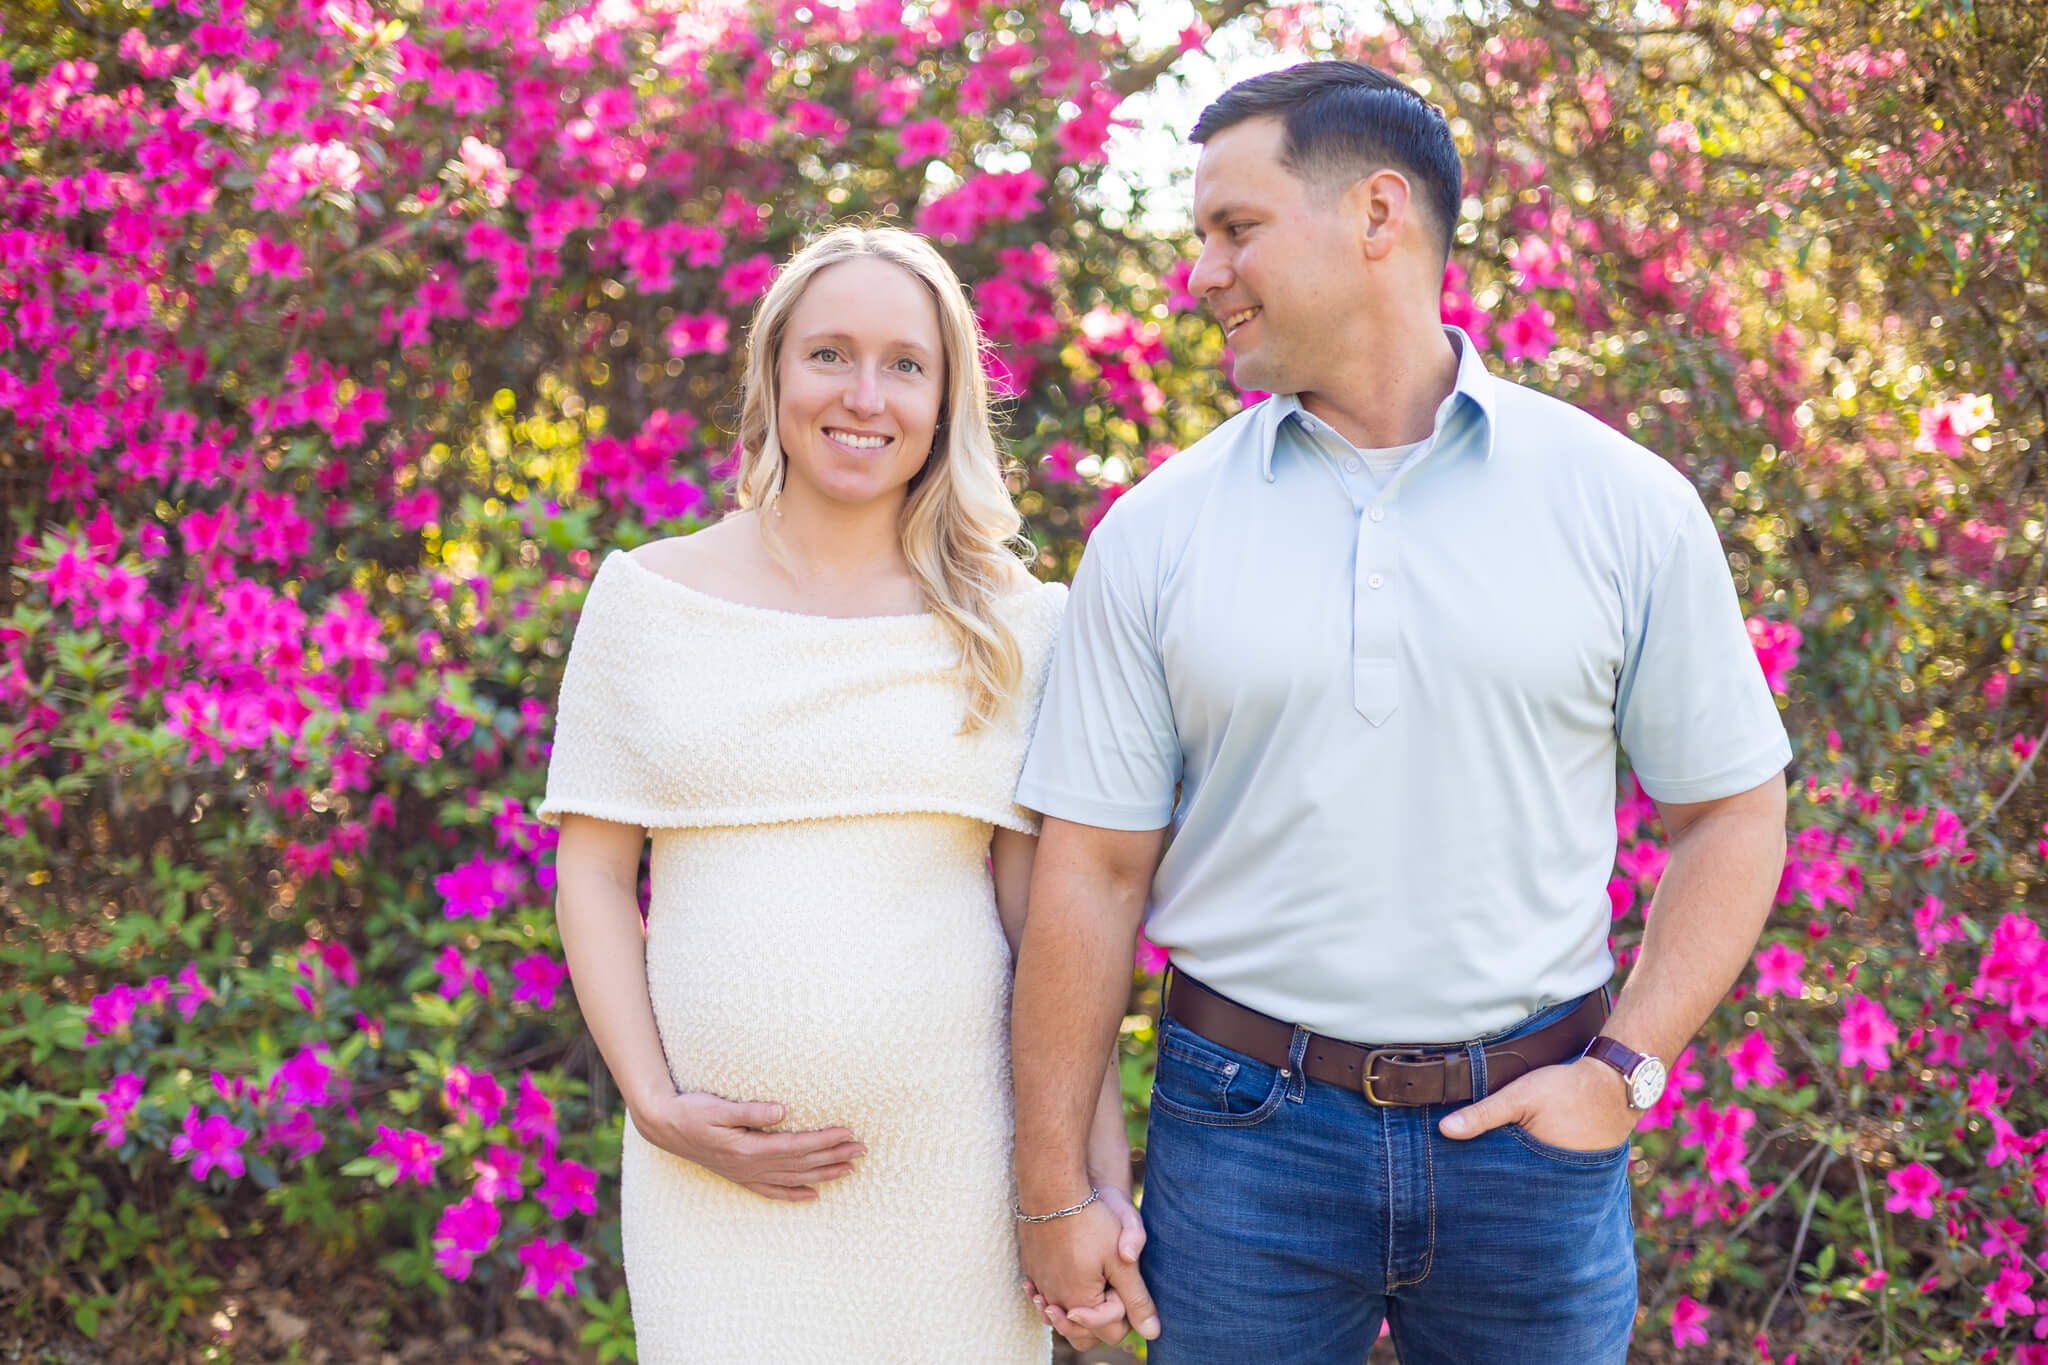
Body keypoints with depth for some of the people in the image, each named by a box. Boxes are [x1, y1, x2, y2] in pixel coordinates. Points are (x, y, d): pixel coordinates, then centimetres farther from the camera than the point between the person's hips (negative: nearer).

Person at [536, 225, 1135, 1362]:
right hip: (713, 1164, 0)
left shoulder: (1013, 625, 3)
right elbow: (593, 873, 5)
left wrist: (1099, 1169, -2)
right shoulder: (646, 595, 4)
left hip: (953, 1159, 0)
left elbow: (1046, 910, 3)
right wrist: (657, 1105, -5)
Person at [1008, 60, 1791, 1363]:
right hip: (1246, 1128, 0)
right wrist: (1055, 1193, -1)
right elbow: (1092, 872, -1)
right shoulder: (1157, 531, -1)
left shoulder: (1625, 505, -1)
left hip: (1528, 1126, 0)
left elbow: (1733, 812, 5)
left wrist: (1624, 1069, -6)